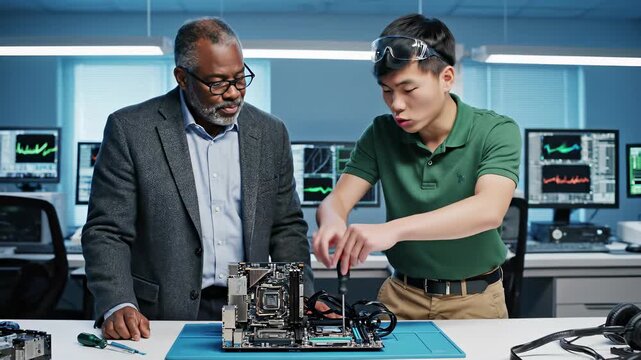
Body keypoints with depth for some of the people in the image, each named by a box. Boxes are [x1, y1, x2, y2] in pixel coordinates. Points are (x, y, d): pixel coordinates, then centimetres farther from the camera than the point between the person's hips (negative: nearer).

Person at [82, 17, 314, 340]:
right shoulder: (130, 130, -6)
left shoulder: (270, 134, 5)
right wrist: (118, 306, -21)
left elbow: (286, 228, 10)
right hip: (161, 320, -2)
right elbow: (106, 232, -6)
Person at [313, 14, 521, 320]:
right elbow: (337, 199, -4)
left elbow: (489, 210, -26)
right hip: (401, 297, 2)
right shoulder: (381, 134, 0)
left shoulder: (497, 132, -10)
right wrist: (332, 220, -29)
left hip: (475, 301, -1)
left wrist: (393, 229, -39)